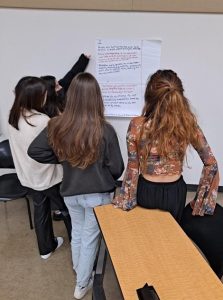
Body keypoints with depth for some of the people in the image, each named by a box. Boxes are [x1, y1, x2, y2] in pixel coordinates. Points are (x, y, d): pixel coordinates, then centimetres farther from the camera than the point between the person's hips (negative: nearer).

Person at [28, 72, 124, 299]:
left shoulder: (57, 126, -13)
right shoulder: (104, 130, -22)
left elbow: (34, 151, -3)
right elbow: (117, 168, -14)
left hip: (69, 191, 4)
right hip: (97, 193, -3)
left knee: (77, 232, 27)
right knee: (90, 237, 17)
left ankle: (79, 270, 52)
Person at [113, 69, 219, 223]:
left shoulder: (137, 125, -19)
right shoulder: (188, 124, -14)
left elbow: (133, 168, -11)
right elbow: (211, 164, -7)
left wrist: (125, 199, 3)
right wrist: (201, 198, 4)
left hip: (146, 192, -1)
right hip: (175, 193, 1)